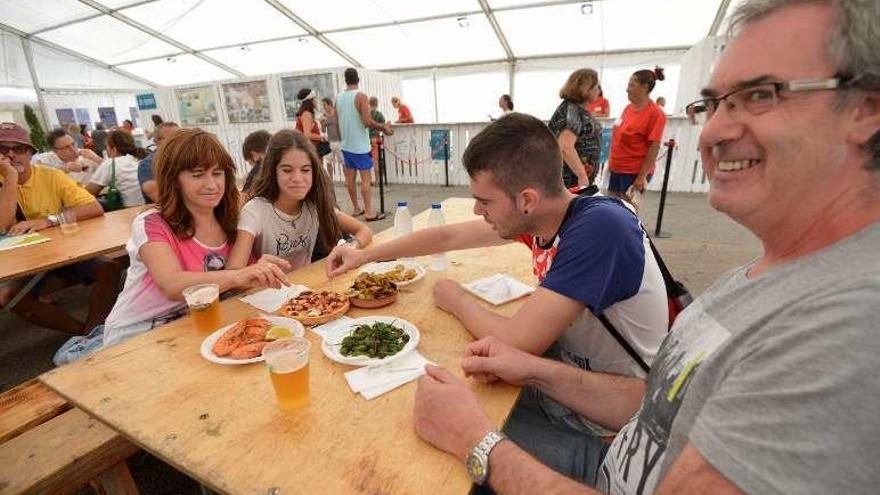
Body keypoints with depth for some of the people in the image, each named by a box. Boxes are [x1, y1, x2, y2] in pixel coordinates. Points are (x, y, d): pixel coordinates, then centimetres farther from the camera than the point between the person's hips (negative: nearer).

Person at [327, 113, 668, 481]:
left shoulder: (599, 227, -32)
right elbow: (448, 236, 3)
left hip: (608, 432, -6)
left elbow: (517, 343, -33)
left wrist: (456, 301, -13)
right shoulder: (539, 215, -8)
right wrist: (364, 255, 9)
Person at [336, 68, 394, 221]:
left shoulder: (338, 98, 8)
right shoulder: (360, 96, -12)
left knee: (350, 178, 10)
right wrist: (383, 127, -7)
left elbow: (338, 122, 15)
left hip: (346, 144, 7)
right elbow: (367, 122, -20)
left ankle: (356, 209, 20)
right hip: (360, 145, -7)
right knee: (365, 179, -4)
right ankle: (369, 212, -3)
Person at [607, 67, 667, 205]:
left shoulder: (655, 113, -13)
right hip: (616, 169, 7)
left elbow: (654, 147, -15)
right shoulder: (629, 108, 8)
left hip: (635, 172, -7)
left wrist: (642, 176, -20)